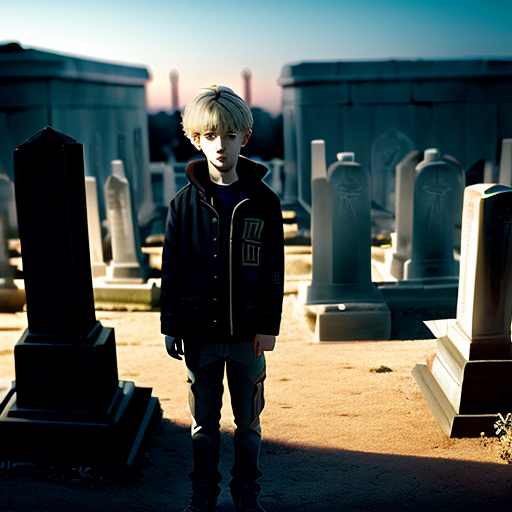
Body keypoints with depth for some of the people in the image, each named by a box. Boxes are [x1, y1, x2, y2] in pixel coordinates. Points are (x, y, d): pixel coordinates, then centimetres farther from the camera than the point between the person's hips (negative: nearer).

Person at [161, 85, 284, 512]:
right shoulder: (186, 202, -1)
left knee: (248, 420, 13)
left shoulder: (264, 201, -3)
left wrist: (268, 325, -4)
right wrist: (171, 326, 1)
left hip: (247, 332, 0)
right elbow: (171, 268, 2)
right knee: (204, 420, 14)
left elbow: (274, 270, -1)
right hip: (199, 332, 1)